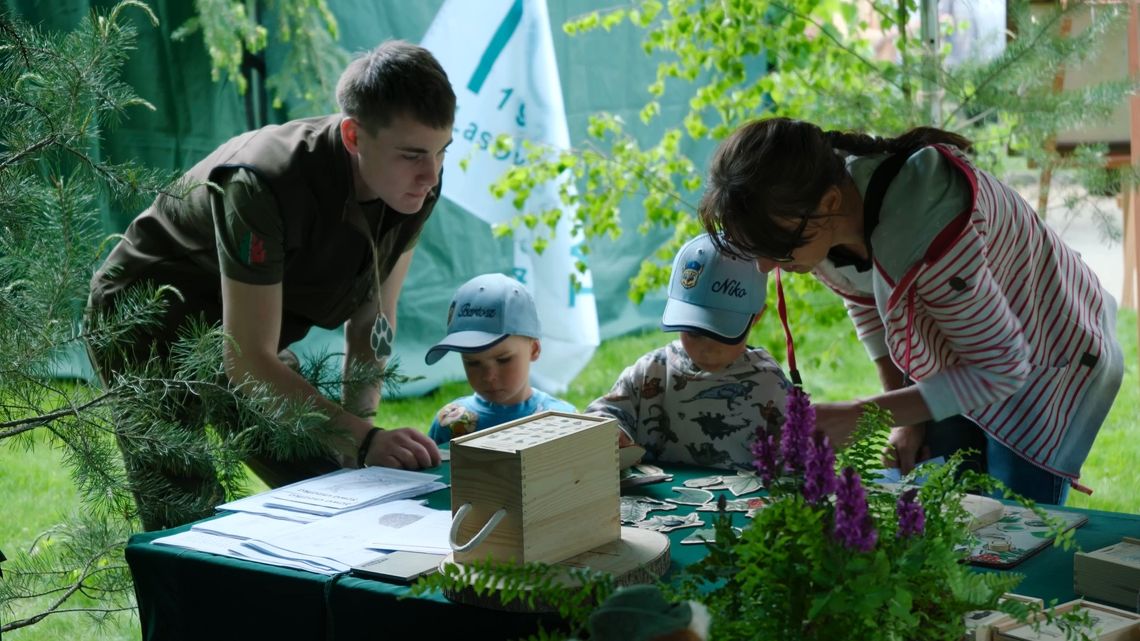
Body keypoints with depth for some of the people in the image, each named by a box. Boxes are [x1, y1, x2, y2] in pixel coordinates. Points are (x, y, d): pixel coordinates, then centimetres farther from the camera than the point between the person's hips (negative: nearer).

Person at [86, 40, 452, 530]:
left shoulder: (415, 182, -15)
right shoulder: (267, 187, -36)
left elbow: (371, 321, -4)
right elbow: (248, 364, -36)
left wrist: (359, 427, -12)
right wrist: (363, 438, -42)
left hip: (247, 345, 7)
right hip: (152, 335, -6)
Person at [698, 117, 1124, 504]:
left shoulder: (927, 236, -43)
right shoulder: (812, 223, -19)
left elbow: (1000, 369, -30)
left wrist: (864, 416, -32)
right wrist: (903, 415, 0)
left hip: (1039, 364, -6)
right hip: (950, 364, 6)